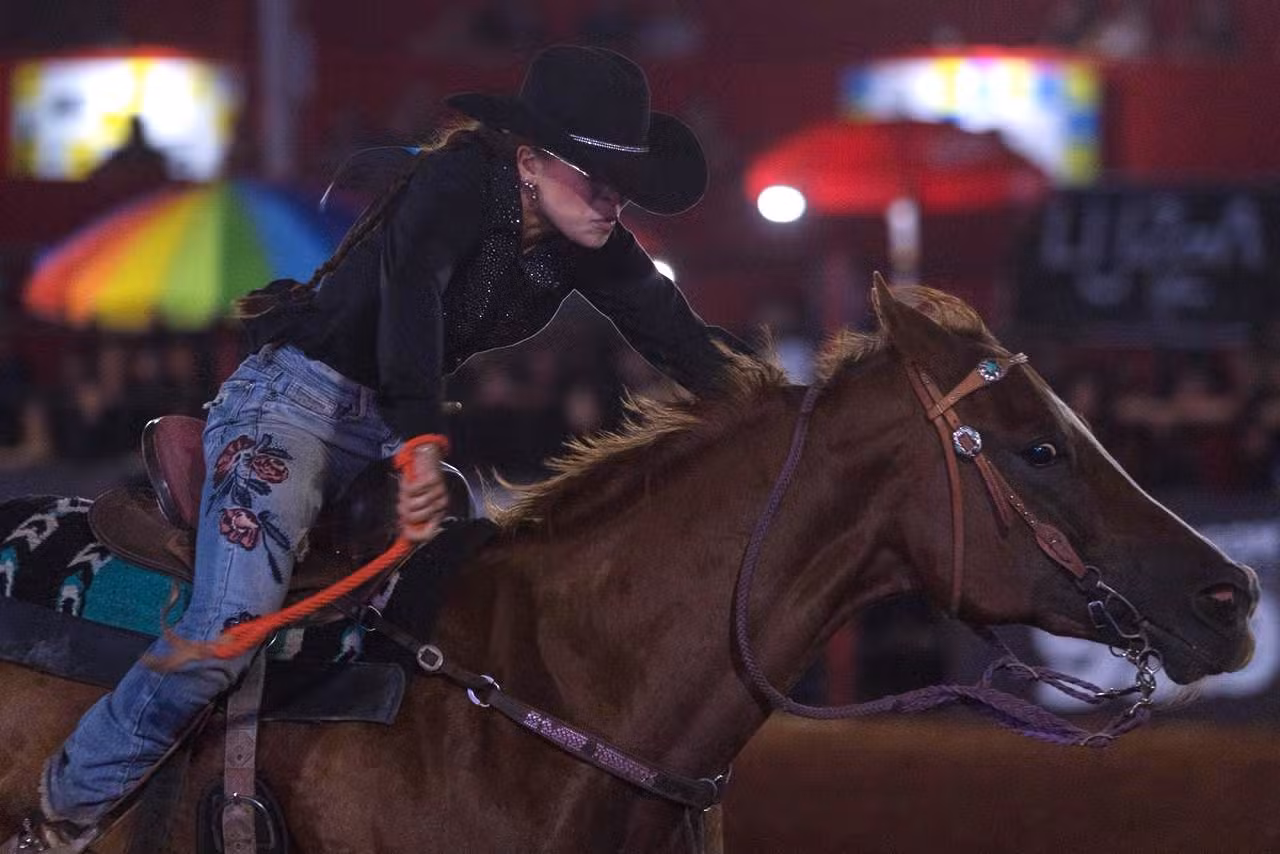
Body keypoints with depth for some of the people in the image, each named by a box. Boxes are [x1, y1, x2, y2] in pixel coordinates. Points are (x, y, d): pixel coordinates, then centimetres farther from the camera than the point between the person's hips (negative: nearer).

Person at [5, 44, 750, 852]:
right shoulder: (456, 187, -23)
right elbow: (411, 293, -41)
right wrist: (422, 443, -55)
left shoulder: (590, 244, 0)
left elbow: (679, 336, 4)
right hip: (297, 399, -9)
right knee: (229, 630, -24)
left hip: (395, 425, 9)